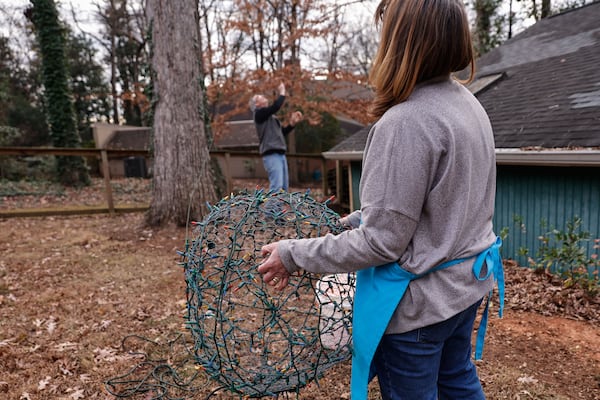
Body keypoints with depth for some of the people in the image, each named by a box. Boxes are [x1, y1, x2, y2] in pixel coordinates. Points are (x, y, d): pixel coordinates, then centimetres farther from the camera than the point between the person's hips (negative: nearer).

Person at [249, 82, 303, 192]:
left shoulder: (270, 116, 23)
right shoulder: (259, 113, -3)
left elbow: (282, 132, 25)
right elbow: (276, 106, -18)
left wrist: (292, 122, 11)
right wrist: (282, 92, -3)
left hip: (280, 154, 9)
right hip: (271, 155, -9)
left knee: (284, 187, 8)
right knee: (276, 186, -19)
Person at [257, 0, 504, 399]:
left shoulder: (405, 123, -28)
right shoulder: (468, 104, 1)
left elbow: (381, 242, -25)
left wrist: (295, 255, -15)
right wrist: (360, 218, 12)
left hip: (419, 302, -8)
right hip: (467, 280, 8)